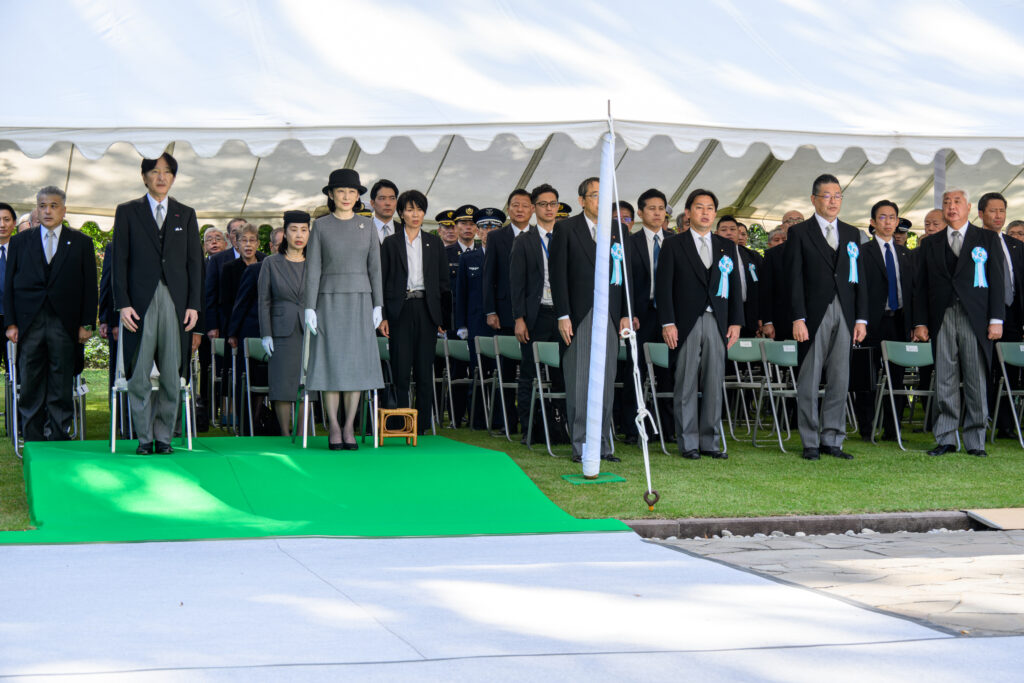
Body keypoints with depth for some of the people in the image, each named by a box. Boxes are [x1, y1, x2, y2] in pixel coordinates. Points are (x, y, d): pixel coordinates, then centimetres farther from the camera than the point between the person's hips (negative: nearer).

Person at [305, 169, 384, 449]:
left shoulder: (367, 226, 7)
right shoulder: (321, 226, 2)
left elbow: (374, 267, 7)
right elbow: (312, 268, 0)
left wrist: (378, 305, 1)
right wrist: (310, 307, -6)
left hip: (359, 301, 2)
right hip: (329, 300, -2)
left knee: (357, 361, -1)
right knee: (330, 360, -2)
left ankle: (349, 426, 4)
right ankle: (333, 426, 4)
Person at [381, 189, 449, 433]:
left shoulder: (434, 243, 11)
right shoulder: (391, 243, 6)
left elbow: (442, 282, 10)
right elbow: (382, 281, 4)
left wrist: (442, 317, 3)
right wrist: (382, 316, -4)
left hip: (426, 309, 1)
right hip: (400, 310, -1)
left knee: (425, 371, 1)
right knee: (401, 369, -3)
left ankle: (422, 427, 5)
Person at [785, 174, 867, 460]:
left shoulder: (851, 233, 14)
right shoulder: (799, 233, 2)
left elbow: (859, 278, 12)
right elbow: (795, 279, -4)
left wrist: (861, 318, 5)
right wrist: (798, 319, -12)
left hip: (844, 316, 4)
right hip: (814, 315, -4)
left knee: (840, 381, 5)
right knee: (809, 382, 0)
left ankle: (831, 440, 12)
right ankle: (810, 443, 6)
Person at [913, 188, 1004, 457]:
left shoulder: (987, 239, 9)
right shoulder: (930, 244, 14)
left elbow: (996, 281, 4)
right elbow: (921, 286, 12)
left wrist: (996, 319, -5)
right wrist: (920, 322, 3)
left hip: (975, 318, -2)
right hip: (941, 320, 2)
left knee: (976, 382, 0)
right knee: (944, 383, 2)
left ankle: (975, 441, 7)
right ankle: (945, 439, 7)